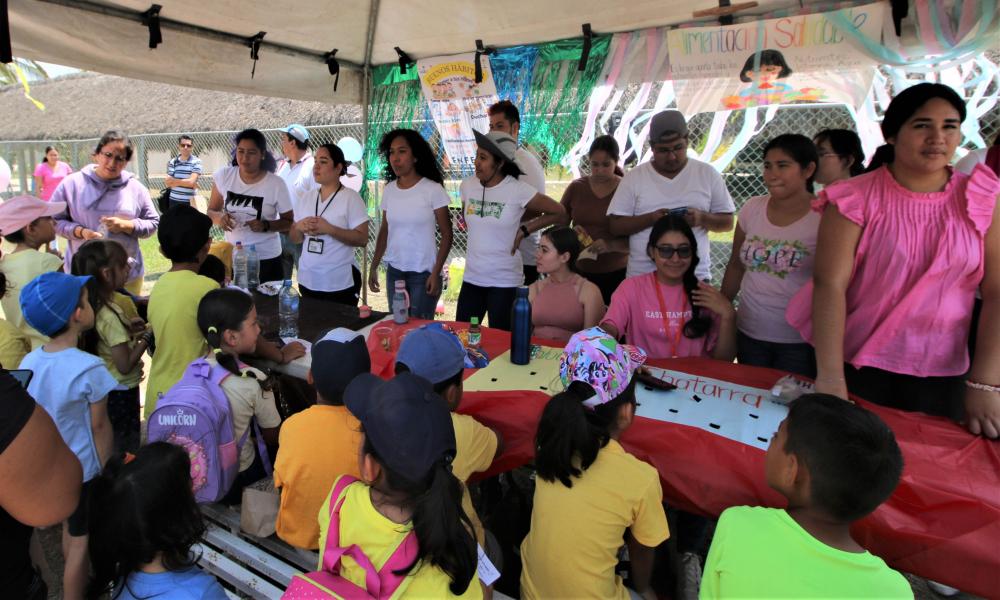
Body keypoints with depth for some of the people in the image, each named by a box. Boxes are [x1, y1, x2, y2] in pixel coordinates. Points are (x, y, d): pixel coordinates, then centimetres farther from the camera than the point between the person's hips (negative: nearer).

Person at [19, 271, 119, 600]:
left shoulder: (28, 362, -7)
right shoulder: (89, 368, -25)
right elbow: (100, 426, -17)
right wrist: (108, 471, -4)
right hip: (83, 468, -7)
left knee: (69, 528, 26)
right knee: (81, 540, 9)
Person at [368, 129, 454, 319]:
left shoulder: (433, 189, -9)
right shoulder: (388, 190, 4)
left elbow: (446, 234, -8)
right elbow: (384, 231, 12)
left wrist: (436, 273, -13)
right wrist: (374, 267, 9)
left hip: (423, 273, -4)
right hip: (394, 271, 4)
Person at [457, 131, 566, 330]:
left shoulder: (518, 190, -14)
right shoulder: (468, 185, 0)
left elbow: (558, 212, -5)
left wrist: (523, 231, -6)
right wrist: (481, 235, 8)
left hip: (504, 281, -4)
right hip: (472, 277, 4)